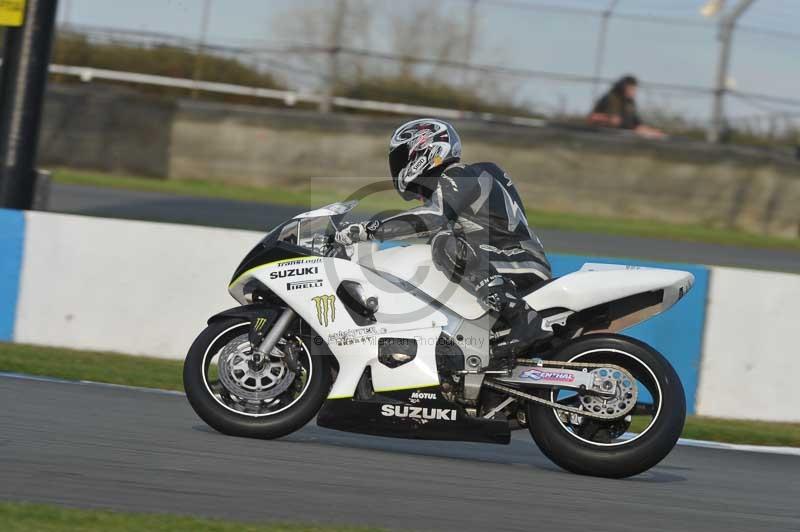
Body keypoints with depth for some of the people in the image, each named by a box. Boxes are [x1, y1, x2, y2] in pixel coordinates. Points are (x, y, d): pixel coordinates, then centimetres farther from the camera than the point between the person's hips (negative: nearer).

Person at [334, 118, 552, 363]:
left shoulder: (458, 177, -9)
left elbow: (433, 218, -26)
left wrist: (368, 230, -26)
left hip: (522, 265, -10)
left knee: (445, 244, -29)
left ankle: (519, 315, -37)